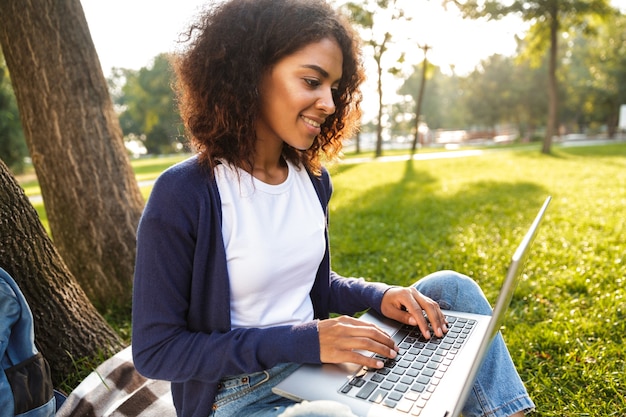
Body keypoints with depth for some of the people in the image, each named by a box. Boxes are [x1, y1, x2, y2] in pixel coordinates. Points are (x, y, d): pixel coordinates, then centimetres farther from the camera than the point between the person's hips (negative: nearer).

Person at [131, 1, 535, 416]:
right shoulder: (184, 195, -20)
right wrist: (299, 340, -24)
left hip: (318, 367, 6)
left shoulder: (312, 178, 0)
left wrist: (380, 295, -8)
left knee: (452, 287, 2)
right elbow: (155, 351, -16)